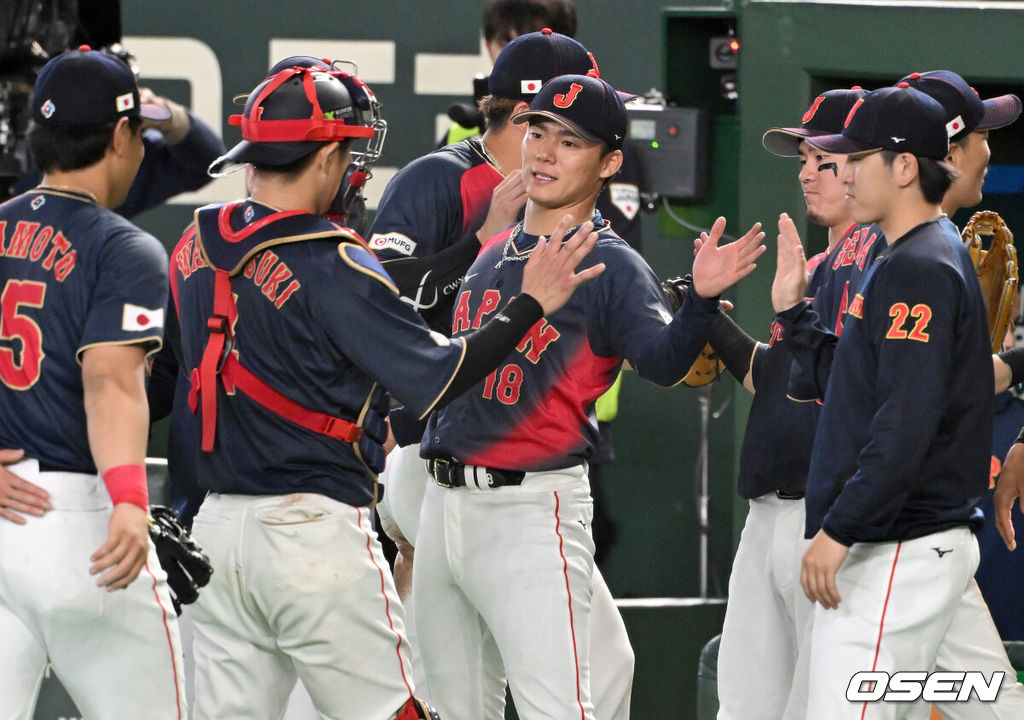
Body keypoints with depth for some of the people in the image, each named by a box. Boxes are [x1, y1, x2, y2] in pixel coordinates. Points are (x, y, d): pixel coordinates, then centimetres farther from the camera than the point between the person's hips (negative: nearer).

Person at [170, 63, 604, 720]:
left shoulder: (196, 244, 6)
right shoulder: (333, 266, -14)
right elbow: (438, 379, -14)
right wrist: (533, 304, -6)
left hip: (218, 521, 6)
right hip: (316, 529, -6)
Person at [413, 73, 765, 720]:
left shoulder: (611, 266, -7)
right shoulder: (492, 251, 15)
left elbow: (663, 361, -26)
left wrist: (702, 299, -41)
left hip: (532, 509, -8)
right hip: (445, 504, 8)